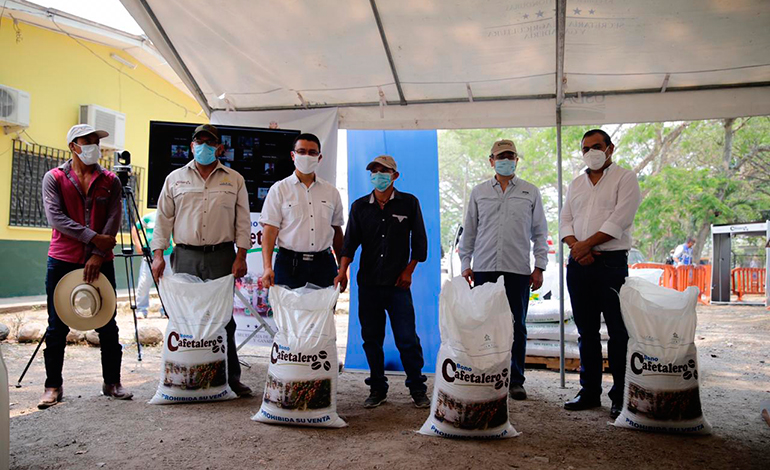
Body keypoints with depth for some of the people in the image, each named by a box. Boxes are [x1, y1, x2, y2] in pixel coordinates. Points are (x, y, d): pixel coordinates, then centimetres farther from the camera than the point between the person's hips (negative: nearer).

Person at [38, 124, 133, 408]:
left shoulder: (110, 181, 8)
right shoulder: (54, 178, 4)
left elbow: (113, 220, -2)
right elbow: (56, 217, -10)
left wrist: (98, 255, -13)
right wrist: (94, 238, -17)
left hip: (100, 262, 1)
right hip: (63, 261, -1)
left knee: (108, 325, 5)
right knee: (57, 326, 5)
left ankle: (112, 382, 17)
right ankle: (53, 386, 16)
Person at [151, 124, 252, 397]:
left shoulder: (234, 180, 10)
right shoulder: (175, 179, 13)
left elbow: (243, 220, 7)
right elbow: (163, 218, 11)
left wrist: (241, 256, -1)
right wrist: (158, 254, 1)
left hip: (222, 256, -1)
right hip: (185, 256, 1)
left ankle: (231, 378, 7)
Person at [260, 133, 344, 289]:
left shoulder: (331, 192, 12)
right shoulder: (279, 189, 3)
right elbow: (269, 229, -4)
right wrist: (267, 268, -15)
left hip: (324, 264, 2)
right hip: (289, 264, -2)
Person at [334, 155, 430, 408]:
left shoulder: (409, 203, 5)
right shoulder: (360, 206, 10)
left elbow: (419, 241, 8)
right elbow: (350, 241, 5)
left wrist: (408, 270, 1)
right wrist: (343, 271, -7)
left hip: (398, 283, -2)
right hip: (368, 283, 3)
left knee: (407, 339, -3)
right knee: (371, 339, 6)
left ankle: (417, 389, 11)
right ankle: (377, 389, 19)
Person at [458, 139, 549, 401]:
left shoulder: (530, 193, 9)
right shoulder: (479, 192, 11)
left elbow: (539, 232, 9)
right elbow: (469, 231, 13)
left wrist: (539, 267, 2)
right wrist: (465, 264, 7)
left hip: (518, 270, -1)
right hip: (484, 269, 1)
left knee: (517, 327, 3)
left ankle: (515, 380, 12)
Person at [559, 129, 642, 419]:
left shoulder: (625, 179, 2)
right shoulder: (576, 184, 19)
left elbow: (619, 220, -11)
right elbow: (565, 221, 11)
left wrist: (587, 244, -13)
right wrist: (575, 246, -7)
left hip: (611, 262, -5)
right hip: (579, 264, 5)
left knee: (618, 331, -3)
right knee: (586, 332, 10)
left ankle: (621, 397, 5)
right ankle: (590, 392, 18)